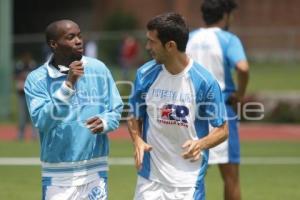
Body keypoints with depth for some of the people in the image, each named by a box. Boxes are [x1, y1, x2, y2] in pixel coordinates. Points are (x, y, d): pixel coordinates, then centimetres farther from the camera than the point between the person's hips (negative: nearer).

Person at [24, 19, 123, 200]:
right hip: (57, 174, -2)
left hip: (95, 170, 2)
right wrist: (68, 85, -23)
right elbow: (42, 121, -16)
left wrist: (104, 122, -16)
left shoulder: (98, 69, 3)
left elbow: (116, 110, 7)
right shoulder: (37, 79, -4)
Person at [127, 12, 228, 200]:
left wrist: (200, 144, -24)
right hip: (150, 178, 3)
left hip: (188, 182, -3)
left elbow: (222, 130, -3)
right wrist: (138, 140, -9)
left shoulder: (204, 81, -10)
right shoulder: (145, 74, 0)